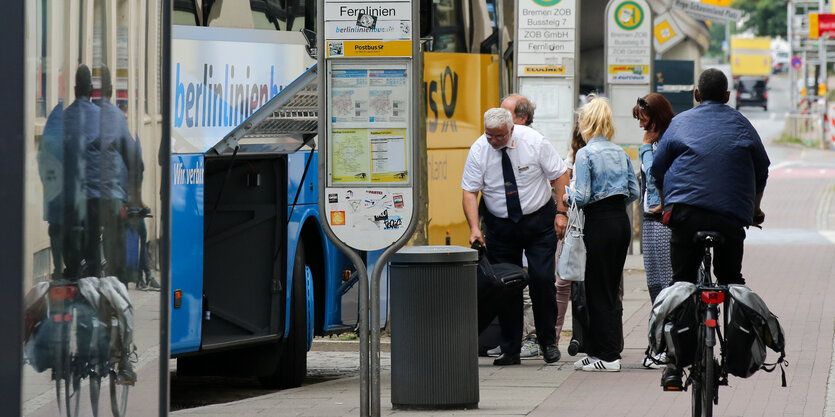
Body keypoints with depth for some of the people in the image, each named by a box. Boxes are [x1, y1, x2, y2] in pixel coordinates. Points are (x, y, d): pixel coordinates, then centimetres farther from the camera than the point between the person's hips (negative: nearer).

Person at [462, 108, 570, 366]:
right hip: (500, 225, 2)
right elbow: (470, 191, -10)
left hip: (539, 220, -1)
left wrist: (561, 212, -12)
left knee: (542, 279, -10)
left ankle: (548, 342, 5)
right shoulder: (479, 150, -10)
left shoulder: (533, 141, -13)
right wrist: (474, 226, -22)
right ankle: (510, 350, 6)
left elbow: (559, 175, -5)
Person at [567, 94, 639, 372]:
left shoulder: (585, 154, -11)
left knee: (599, 291, -1)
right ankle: (598, 350, 17)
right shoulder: (621, 153, 9)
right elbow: (634, 192, 10)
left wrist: (568, 196, 5)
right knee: (610, 289, 12)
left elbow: (583, 197, -15)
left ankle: (608, 356, -1)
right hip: (622, 221, 7)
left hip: (599, 224, -7)